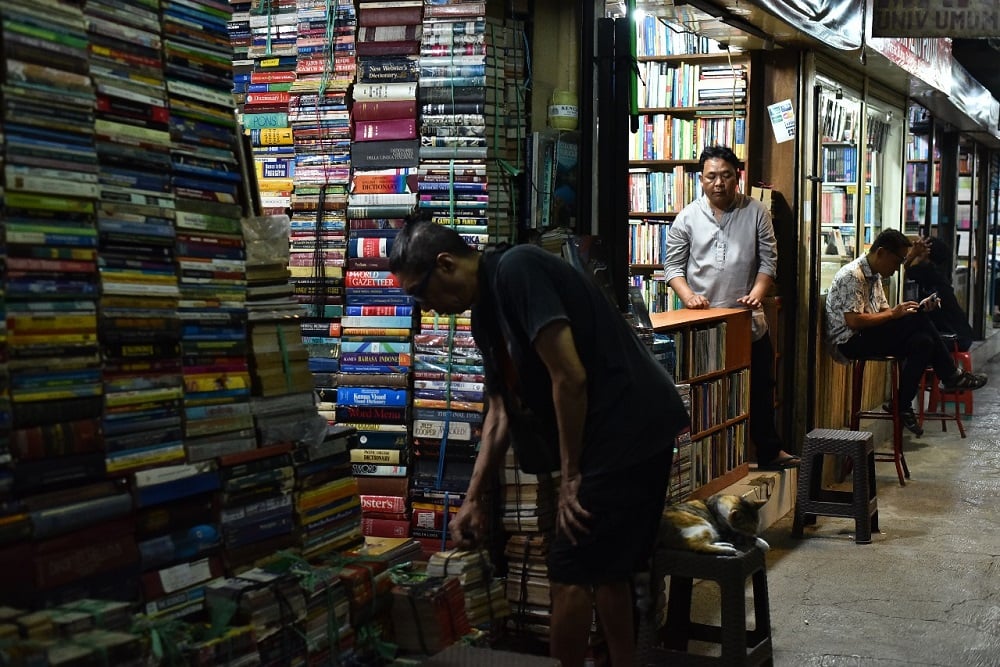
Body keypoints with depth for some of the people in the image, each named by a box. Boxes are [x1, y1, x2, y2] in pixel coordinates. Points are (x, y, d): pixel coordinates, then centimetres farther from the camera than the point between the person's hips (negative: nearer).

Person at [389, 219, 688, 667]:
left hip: (629, 428, -10)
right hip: (623, 436, 10)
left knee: (570, 573, -2)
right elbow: (500, 412, 18)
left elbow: (570, 377, -21)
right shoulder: (484, 312, 13)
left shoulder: (516, 270, -16)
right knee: (605, 570, 17)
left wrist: (571, 476, -13)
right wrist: (473, 499, 18)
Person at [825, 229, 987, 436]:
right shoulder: (852, 275, -16)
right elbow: (853, 321, -24)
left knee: (923, 343, -12)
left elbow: (883, 312, 14)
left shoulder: (874, 275, 16)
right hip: (850, 342, -10)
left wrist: (916, 309, -2)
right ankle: (952, 376, -6)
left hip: (869, 337, 10)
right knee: (918, 321, -20)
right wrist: (894, 313, -20)